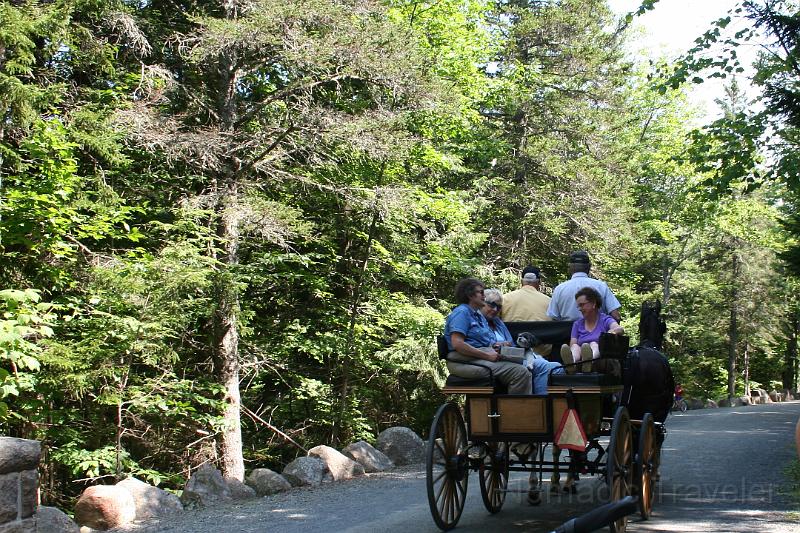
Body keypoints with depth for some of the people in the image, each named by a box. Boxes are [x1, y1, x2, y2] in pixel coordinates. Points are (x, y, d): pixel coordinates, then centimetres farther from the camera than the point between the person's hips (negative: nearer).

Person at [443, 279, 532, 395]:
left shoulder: (479, 315, 25)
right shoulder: (461, 312, -5)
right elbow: (457, 344, -18)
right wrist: (487, 355, -16)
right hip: (466, 361, -10)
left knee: (523, 372, -9)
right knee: (520, 372, -22)